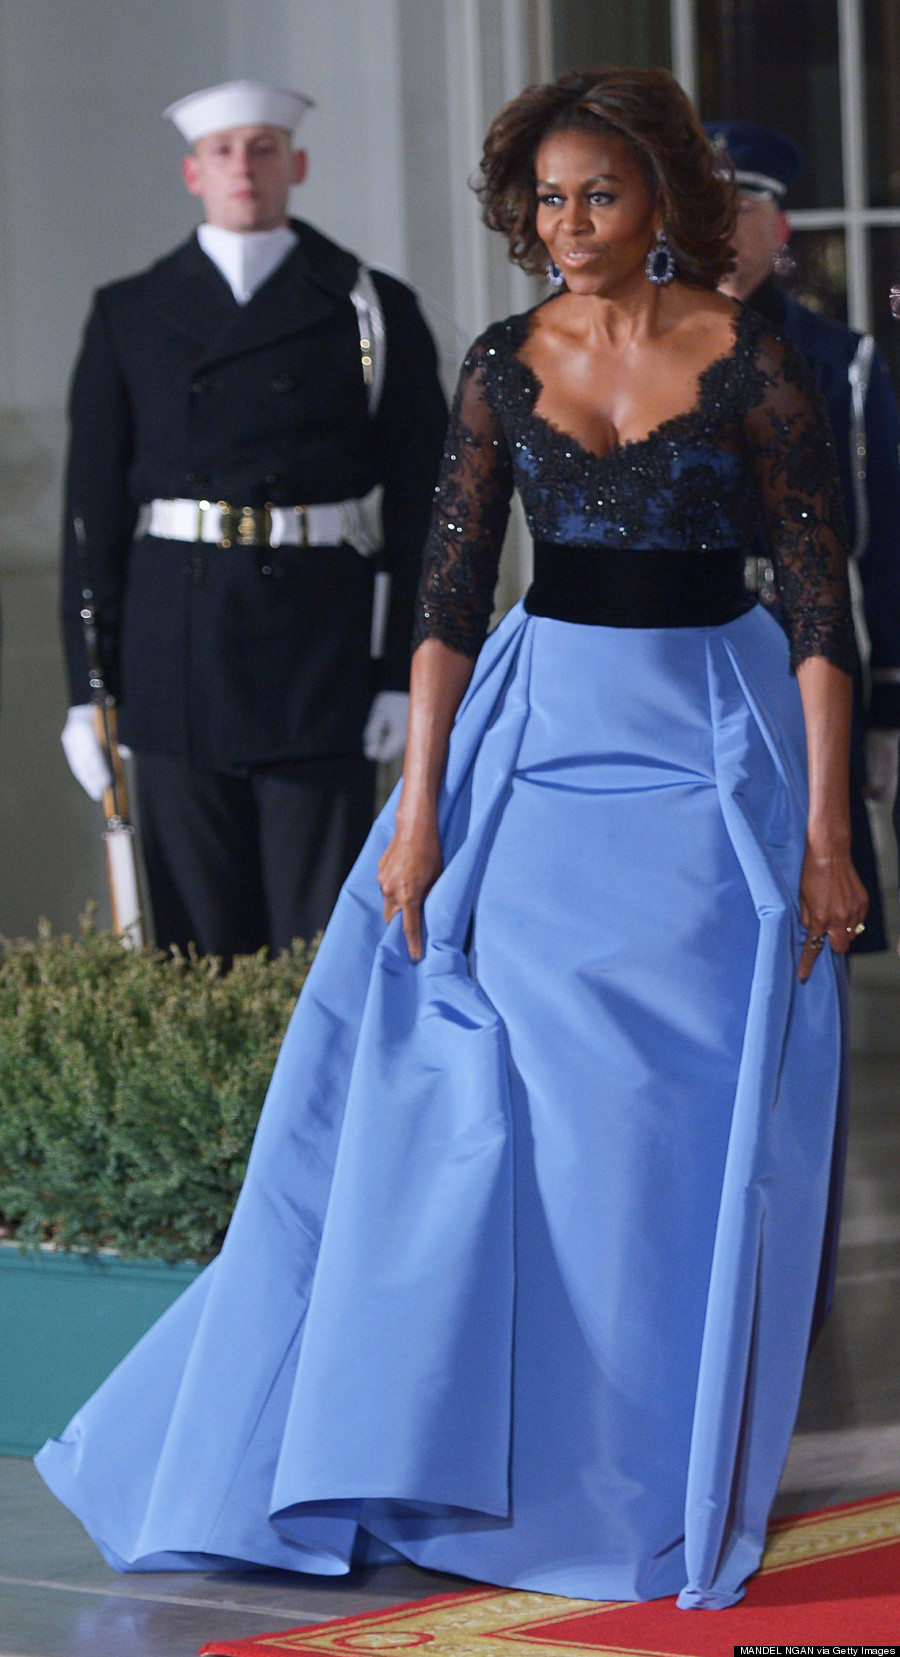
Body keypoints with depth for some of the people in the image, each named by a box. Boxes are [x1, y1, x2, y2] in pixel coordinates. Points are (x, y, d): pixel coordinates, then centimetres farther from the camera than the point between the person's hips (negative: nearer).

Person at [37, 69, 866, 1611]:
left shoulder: (753, 364, -6)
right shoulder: (504, 367, 3)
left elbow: (822, 603, -6)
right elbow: (450, 593, 3)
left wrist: (826, 830, -10)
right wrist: (420, 813, -5)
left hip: (711, 743, -3)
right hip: (540, 729, 3)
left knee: (682, 1118, -1)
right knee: (487, 1094, 0)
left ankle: (661, 1474, 12)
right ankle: (498, 1451, 11)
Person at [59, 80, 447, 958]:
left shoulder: (374, 311, 6)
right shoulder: (129, 317, 10)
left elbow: (419, 498, 3)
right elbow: (93, 504, 9)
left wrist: (406, 673, -5)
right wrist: (88, 686, 2)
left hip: (323, 648, -2)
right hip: (176, 649, 2)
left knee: (322, 933, -3)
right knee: (199, 934, 3)